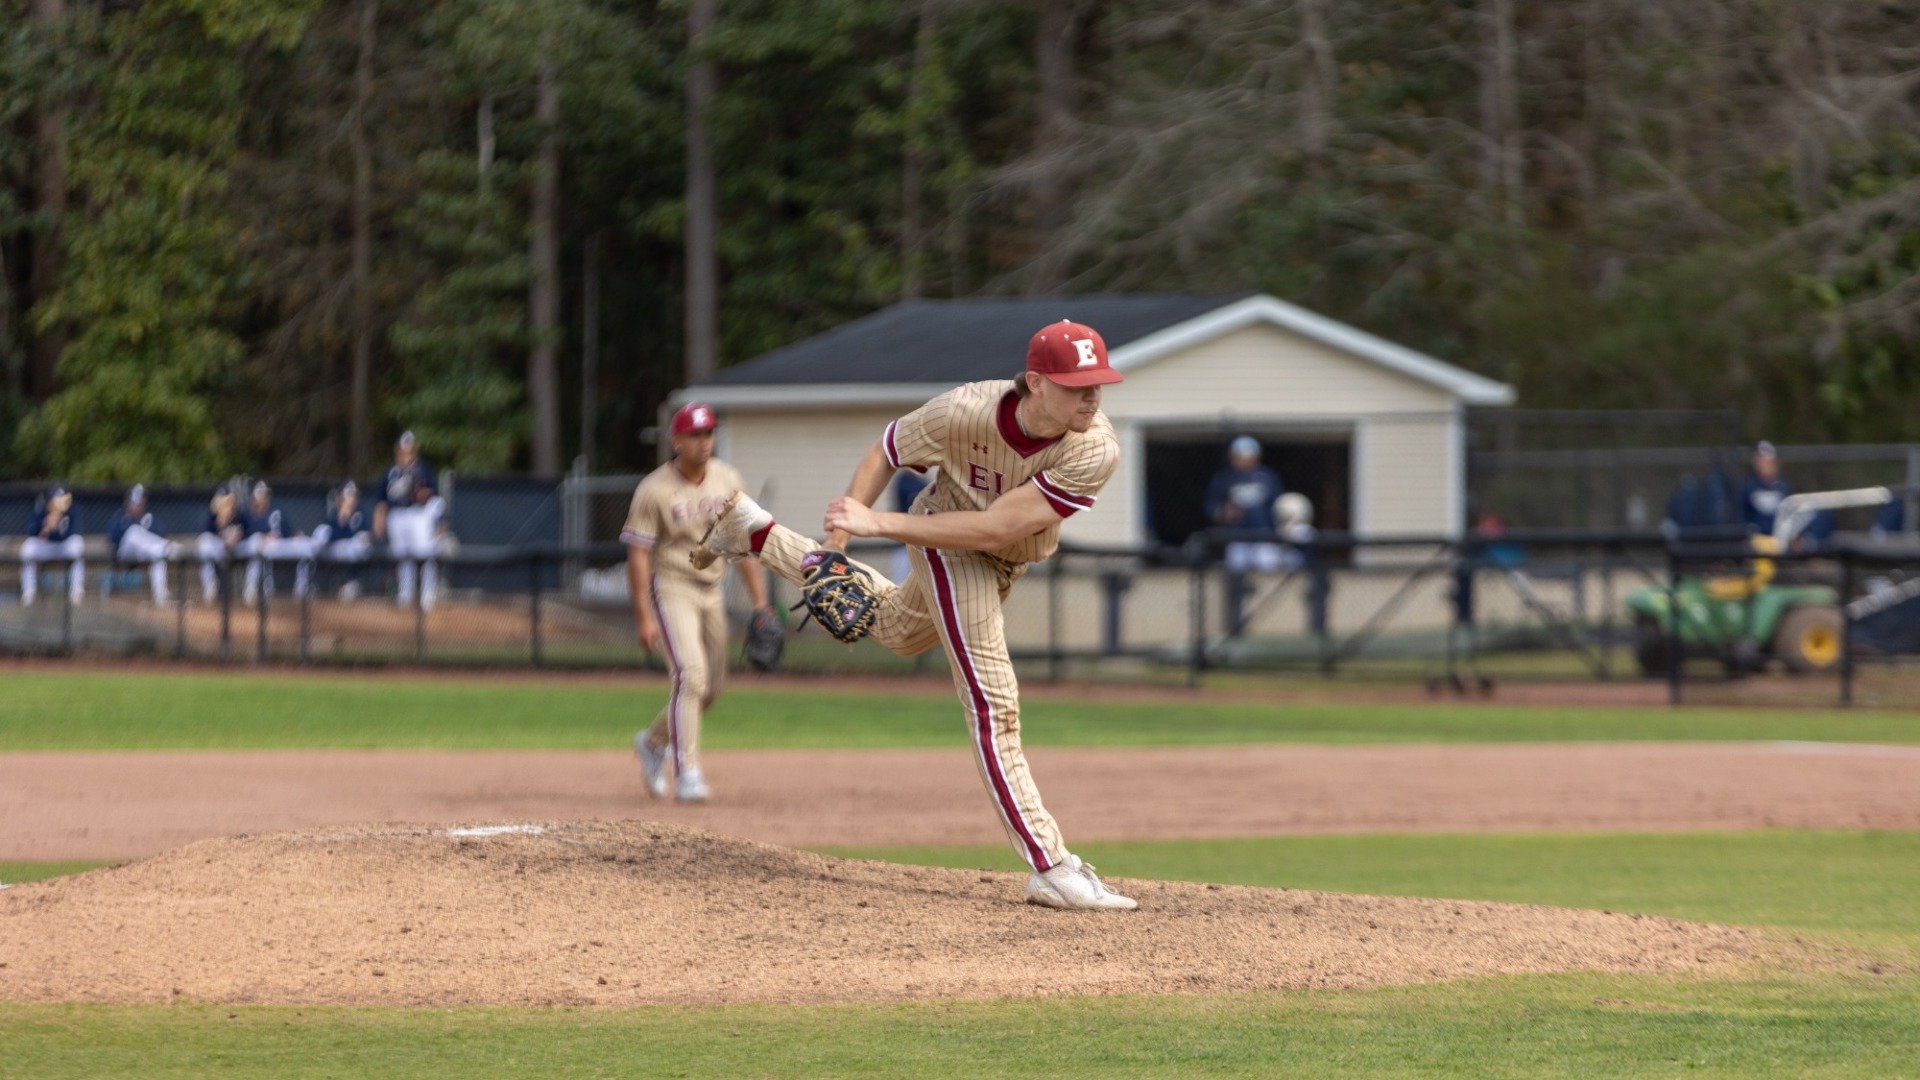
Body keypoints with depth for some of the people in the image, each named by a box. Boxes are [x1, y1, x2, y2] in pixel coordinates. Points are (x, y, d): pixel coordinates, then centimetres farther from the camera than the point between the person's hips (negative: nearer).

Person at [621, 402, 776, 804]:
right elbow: (638, 555, -13)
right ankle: (687, 771, -18)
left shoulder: (727, 480, 2)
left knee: (711, 688, 11)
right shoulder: (654, 490, -14)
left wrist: (760, 601, 2)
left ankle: (654, 741, 35)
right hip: (670, 587, -6)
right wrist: (643, 617, -19)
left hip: (711, 591, 6)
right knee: (691, 675, -21)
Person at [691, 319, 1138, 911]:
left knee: (897, 630, 30)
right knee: (992, 702, -13)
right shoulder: (967, 411, -35)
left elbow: (994, 530, -37)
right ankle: (1051, 869, -15)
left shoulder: (1096, 451, -35)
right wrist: (841, 536, -27)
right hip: (948, 549, -4)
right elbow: (883, 453, -16)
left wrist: (878, 524, -40)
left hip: (1008, 560, 4)